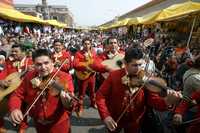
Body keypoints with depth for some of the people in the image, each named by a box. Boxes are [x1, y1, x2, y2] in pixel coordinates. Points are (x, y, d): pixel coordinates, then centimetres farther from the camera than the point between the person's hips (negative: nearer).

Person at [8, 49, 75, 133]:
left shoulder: (65, 77, -21)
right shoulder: (29, 76, -7)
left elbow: (70, 99, -29)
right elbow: (17, 95, 0)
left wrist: (68, 103, -52)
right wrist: (14, 108, -19)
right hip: (39, 124, 4)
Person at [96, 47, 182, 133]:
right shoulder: (114, 75, -16)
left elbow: (153, 99, -19)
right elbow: (100, 95, -13)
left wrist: (167, 101, -40)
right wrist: (105, 115, -23)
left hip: (134, 121, 0)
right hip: (114, 120, 1)